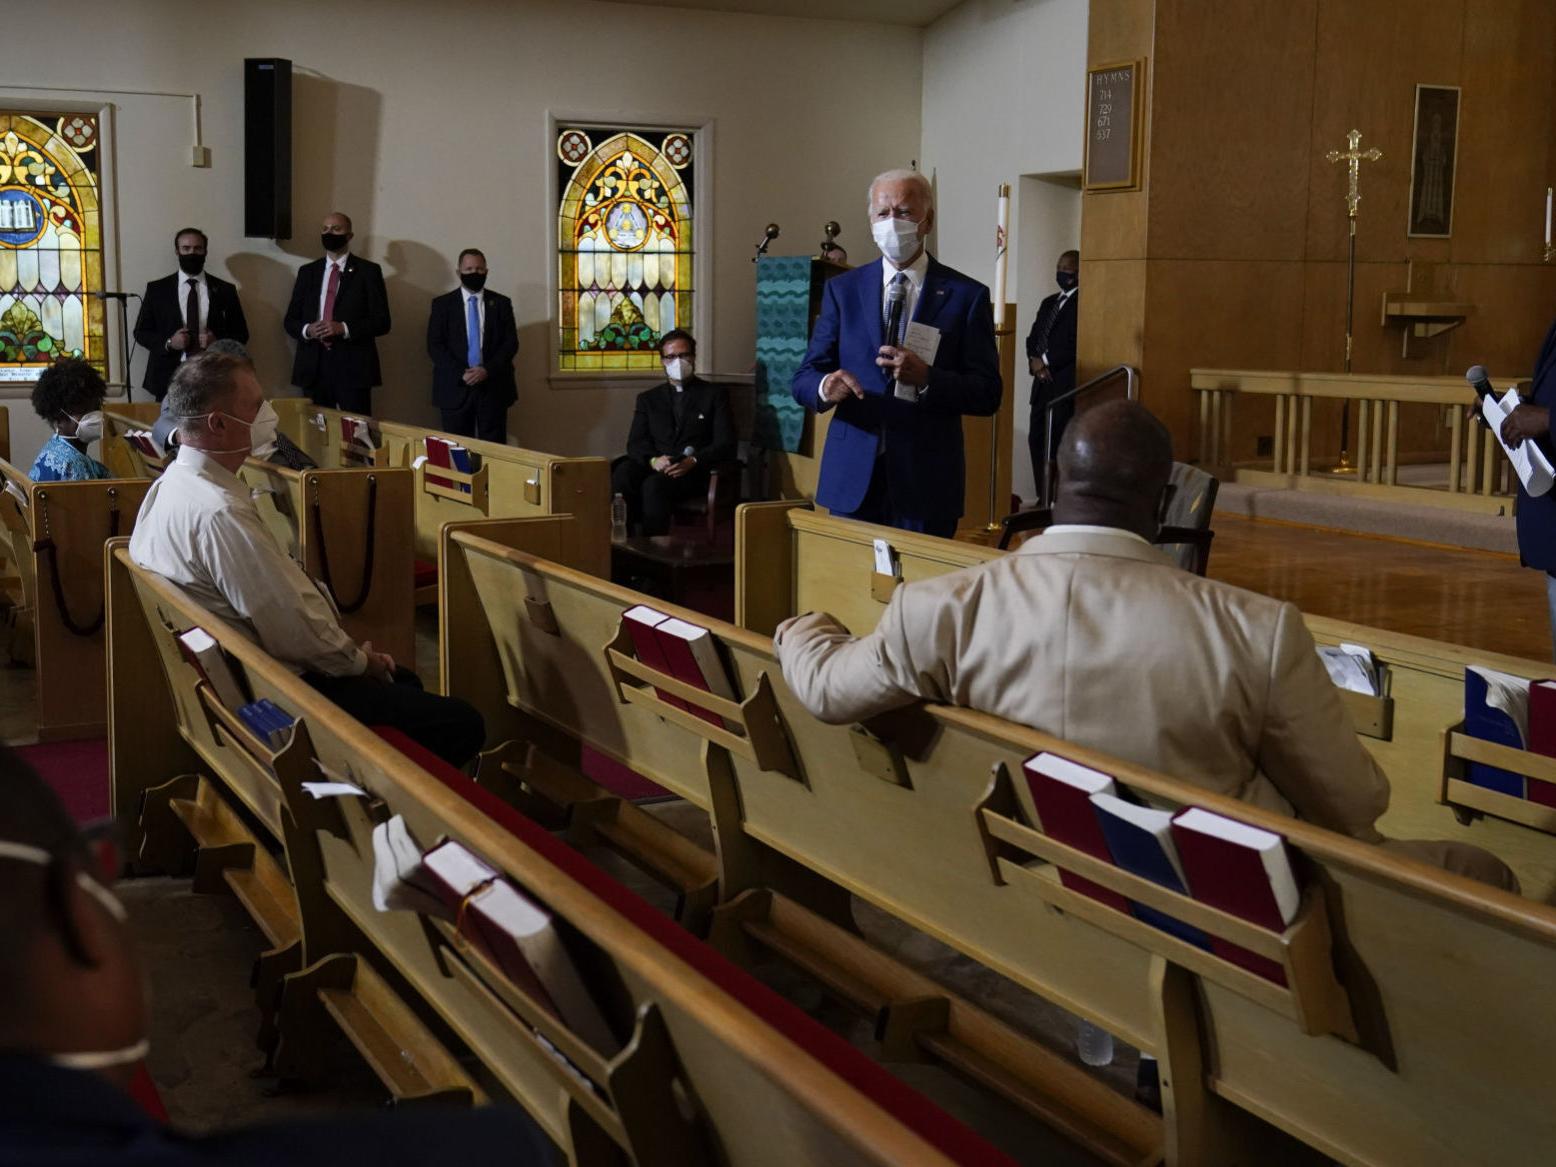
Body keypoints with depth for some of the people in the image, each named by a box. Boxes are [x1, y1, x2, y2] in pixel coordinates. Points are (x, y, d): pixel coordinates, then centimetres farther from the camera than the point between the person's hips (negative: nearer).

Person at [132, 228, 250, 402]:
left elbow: (241, 334, 9)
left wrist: (218, 341, -11)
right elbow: (141, 332, 8)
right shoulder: (156, 289, 7)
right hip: (169, 378, 0)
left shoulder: (225, 290, 8)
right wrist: (168, 343, -11)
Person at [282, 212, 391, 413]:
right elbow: (290, 320, 15)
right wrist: (307, 330, -8)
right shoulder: (307, 272, 15)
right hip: (314, 366, 3)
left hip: (353, 366, -3)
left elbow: (381, 322, -3)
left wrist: (344, 329, -16)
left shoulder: (368, 271, 3)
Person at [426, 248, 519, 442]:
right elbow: (434, 345, 1)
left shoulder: (501, 303, 10)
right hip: (456, 387, 0)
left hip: (494, 387, 0)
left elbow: (511, 343, 4)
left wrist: (487, 370, -11)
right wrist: (461, 374, -13)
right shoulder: (442, 304, 7)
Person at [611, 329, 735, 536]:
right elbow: (635, 442, 10)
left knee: (654, 484, -36)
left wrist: (693, 461, -17)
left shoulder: (713, 395, 13)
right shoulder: (648, 398, 22)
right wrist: (653, 460, -13)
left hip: (694, 472, -3)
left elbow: (725, 444, 2)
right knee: (622, 474, -32)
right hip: (655, 467, 3)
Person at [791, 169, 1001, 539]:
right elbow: (804, 379, 5)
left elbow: (988, 394, -2)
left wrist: (926, 378, -20)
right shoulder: (842, 289, 8)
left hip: (926, 481, -2)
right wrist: (826, 387, -19)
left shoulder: (966, 296, 1)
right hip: (852, 478, 2)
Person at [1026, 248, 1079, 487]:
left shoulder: (1082, 302, -7)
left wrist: (1046, 360, -9)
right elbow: (1033, 337, 18)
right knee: (1036, 440, 7)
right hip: (1043, 381, 8)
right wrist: (1034, 360, -2)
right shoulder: (1048, 303, 20)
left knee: (1057, 444, -10)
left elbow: (1074, 343, -15)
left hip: (1065, 384, -8)